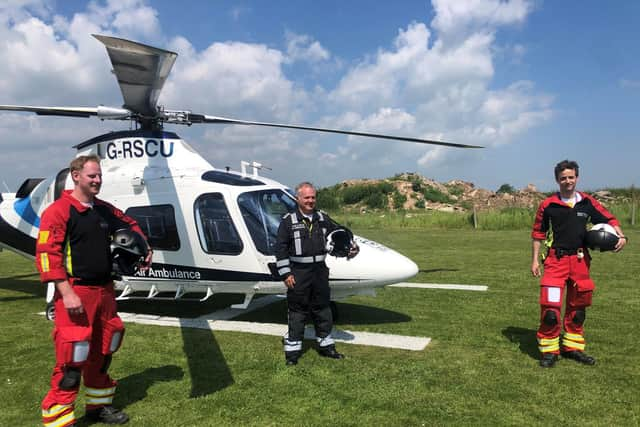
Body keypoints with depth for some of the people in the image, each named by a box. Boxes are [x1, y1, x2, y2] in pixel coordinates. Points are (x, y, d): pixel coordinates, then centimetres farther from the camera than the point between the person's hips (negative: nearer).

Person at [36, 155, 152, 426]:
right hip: (76, 292, -8)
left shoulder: (105, 210, 11)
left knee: (102, 352, 17)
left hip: (104, 290, 8)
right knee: (72, 357, -7)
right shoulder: (58, 211, -11)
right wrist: (66, 293, -21)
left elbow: (130, 225, 28)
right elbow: (47, 253, -16)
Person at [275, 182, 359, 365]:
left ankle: (325, 345, 28)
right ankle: (292, 350, 13)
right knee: (297, 312, 2)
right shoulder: (288, 221, -5)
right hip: (298, 273, -4)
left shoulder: (322, 218, 8)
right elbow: (280, 248, -6)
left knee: (323, 309, 13)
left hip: (320, 270, 5)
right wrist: (286, 273, -9)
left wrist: (350, 246, -2)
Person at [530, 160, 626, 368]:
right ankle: (549, 351, 3)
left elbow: (609, 219, 11)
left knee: (578, 306, 13)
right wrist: (535, 259, 1)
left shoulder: (588, 202, 3)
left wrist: (620, 236, -9)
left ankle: (572, 347, 29)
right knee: (550, 305, -11)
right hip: (556, 259, -3)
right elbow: (538, 233, 4)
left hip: (581, 260, 4)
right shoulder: (548, 204, -2)